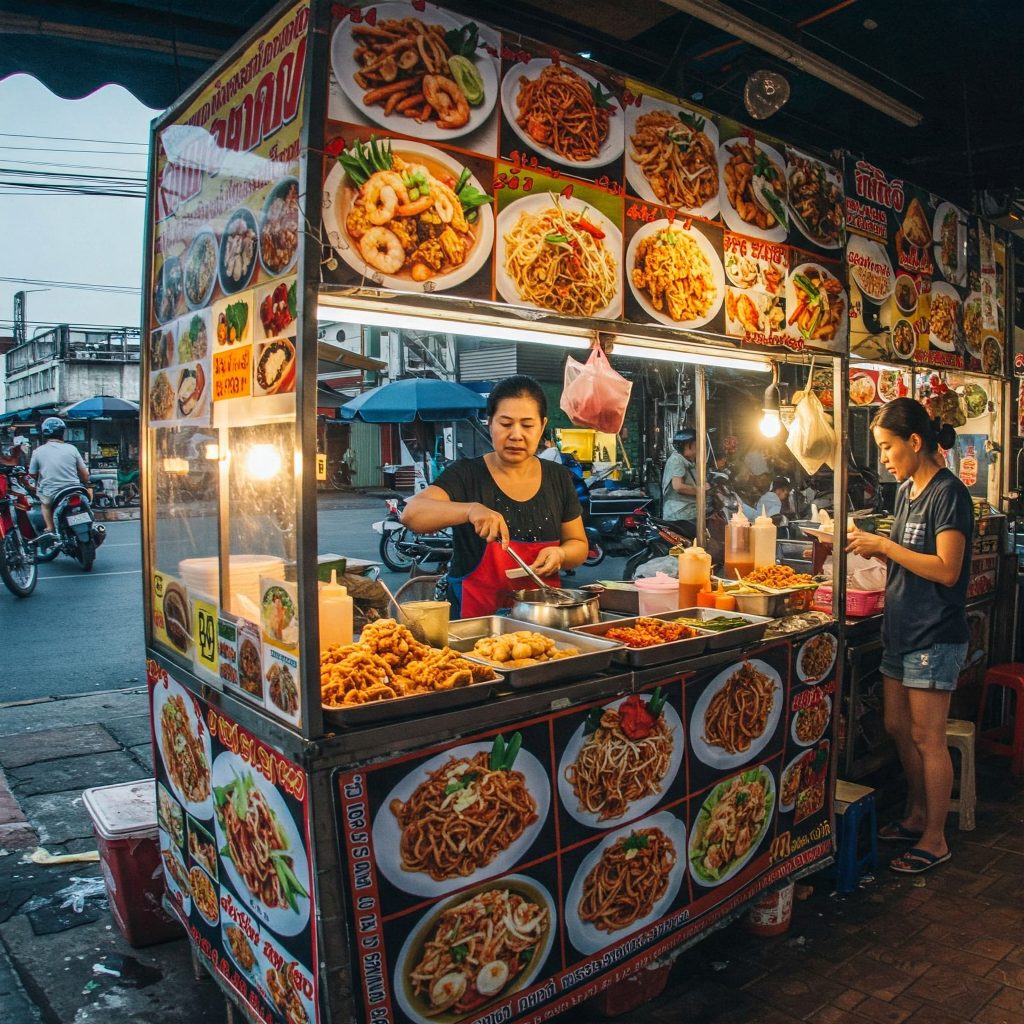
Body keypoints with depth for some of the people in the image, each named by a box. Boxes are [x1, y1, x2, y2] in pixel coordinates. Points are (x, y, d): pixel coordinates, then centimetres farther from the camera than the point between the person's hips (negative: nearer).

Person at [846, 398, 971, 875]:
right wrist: (872, 547, 1)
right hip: (901, 629, 9)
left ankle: (935, 839, 17)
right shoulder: (906, 490, 11)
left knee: (926, 738, 2)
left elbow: (946, 570, -22)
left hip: (934, 636, -9)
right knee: (898, 728, 17)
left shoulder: (948, 493, -16)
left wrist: (884, 544, -20)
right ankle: (916, 815, 34)